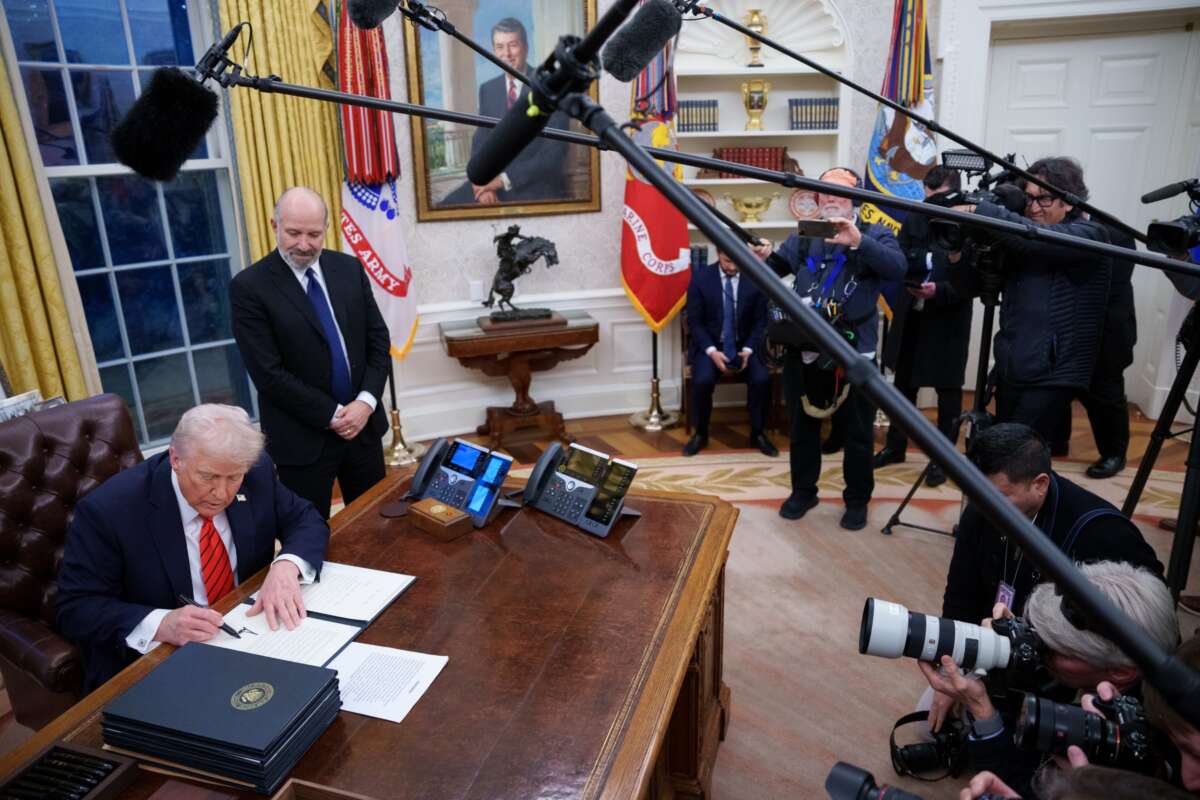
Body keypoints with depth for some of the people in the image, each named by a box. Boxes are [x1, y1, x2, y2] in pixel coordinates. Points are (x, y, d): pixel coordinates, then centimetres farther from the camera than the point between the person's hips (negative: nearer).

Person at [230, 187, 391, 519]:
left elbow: (378, 339, 4)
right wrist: (332, 415, -14)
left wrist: (366, 402, -9)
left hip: (363, 422, 5)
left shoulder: (349, 268, 3)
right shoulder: (249, 286, -11)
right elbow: (268, 373, -14)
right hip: (303, 437, -4)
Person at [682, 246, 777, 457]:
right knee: (702, 380, -29)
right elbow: (694, 322, -5)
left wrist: (748, 350, -14)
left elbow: (760, 322, 2)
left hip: (744, 346, 1)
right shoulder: (700, 278, -6)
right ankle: (700, 434, -4)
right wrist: (712, 351, -19)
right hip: (710, 345, -1)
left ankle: (758, 433, -1)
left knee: (761, 379, -25)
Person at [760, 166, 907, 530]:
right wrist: (764, 259, -16)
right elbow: (776, 269, 8)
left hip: (853, 353, -3)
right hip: (804, 351, 4)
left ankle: (857, 499, 28)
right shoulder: (804, 237, 11)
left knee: (857, 431, 10)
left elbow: (898, 268, -19)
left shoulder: (874, 235, -2)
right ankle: (803, 490, 34)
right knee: (803, 425, 17)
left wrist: (858, 241, -31)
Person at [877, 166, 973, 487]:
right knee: (904, 384, 16)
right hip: (910, 317, 5)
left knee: (948, 390, 7)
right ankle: (895, 446, 32)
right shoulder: (914, 220, 1)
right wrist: (937, 257, -21)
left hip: (948, 321, -5)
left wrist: (938, 291, -31)